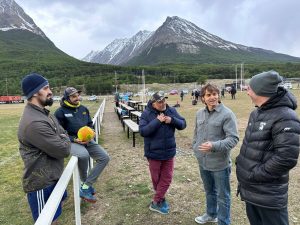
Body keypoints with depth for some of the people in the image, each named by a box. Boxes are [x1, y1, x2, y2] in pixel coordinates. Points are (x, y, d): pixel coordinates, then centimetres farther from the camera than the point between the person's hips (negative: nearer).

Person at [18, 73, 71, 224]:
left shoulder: (43, 113, 5)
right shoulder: (34, 123, -30)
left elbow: (63, 134, 13)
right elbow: (63, 150, -26)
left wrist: (63, 141, -9)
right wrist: (65, 141, -5)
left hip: (53, 176, 9)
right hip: (42, 183, -9)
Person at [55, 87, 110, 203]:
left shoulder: (83, 109, 11)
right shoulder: (60, 112, -6)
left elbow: (90, 124, 19)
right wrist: (74, 139, -18)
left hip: (86, 140, 7)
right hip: (71, 141, -6)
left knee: (104, 157, -8)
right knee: (84, 155, -38)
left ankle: (85, 187, -5)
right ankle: (84, 182, -7)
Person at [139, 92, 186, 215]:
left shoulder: (171, 111, -4)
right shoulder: (146, 113, -14)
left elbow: (183, 124, -2)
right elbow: (142, 131, -22)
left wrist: (172, 120, -21)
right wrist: (157, 121, -27)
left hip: (169, 152, 4)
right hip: (154, 152, -3)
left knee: (167, 178, 12)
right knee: (156, 178, 14)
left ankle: (156, 202, 30)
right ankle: (160, 199, 37)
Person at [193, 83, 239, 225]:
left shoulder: (227, 114, -16)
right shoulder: (199, 114, 4)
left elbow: (233, 138, -19)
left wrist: (214, 146, -30)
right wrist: (195, 148, 10)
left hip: (220, 163, -6)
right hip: (203, 161, 6)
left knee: (222, 196, 11)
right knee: (209, 191, 26)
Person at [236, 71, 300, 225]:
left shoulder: (285, 117, -21)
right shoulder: (256, 113, 7)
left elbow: (286, 158, -26)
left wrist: (256, 174, -19)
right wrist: (241, 162, 7)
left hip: (268, 195, -8)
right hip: (250, 188, 8)